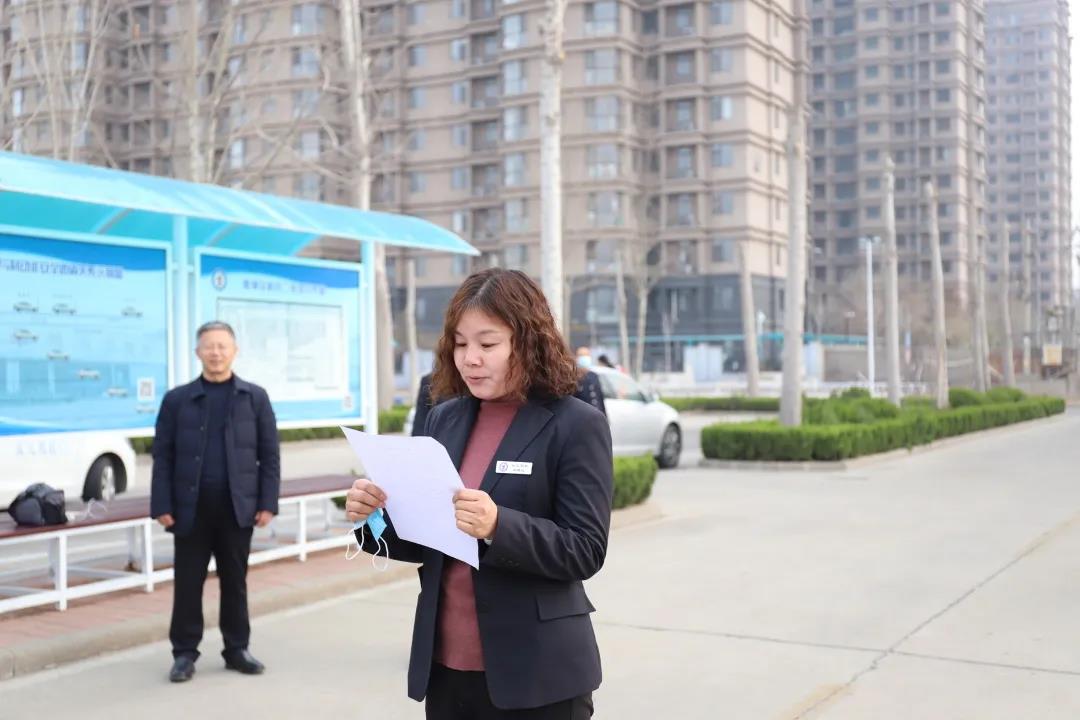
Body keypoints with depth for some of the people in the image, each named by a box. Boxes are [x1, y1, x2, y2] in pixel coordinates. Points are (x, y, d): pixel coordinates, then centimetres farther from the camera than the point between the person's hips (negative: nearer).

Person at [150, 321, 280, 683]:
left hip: (237, 507, 1)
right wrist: (162, 506, -5)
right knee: (188, 583, 4)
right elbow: (162, 456, 2)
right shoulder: (177, 399, 5)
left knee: (235, 581, 9)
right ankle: (185, 653, 14)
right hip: (191, 508, 0)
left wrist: (267, 503, -3)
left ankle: (237, 649, 19)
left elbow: (269, 454, 4)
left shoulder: (255, 397, 6)